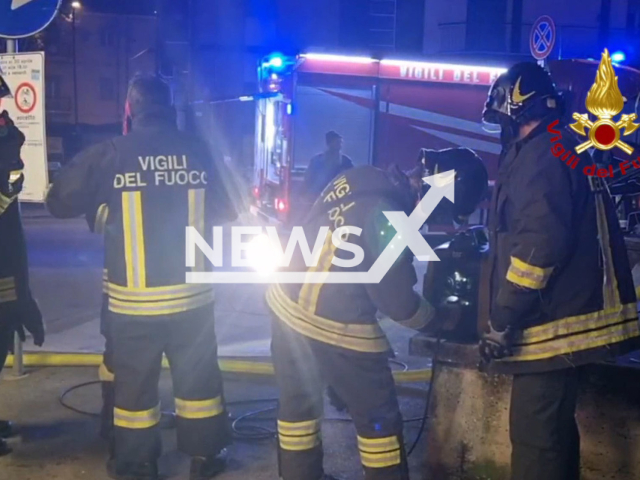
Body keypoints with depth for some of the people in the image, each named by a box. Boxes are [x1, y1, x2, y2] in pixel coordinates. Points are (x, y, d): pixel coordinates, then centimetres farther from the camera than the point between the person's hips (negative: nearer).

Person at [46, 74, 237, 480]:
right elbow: (226, 213, 6)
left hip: (133, 298, -1)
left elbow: (60, 202, -1)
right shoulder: (198, 152, -5)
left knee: (134, 383, 13)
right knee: (198, 378, 15)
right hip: (192, 294, 2)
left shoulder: (111, 154, -10)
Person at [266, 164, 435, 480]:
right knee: (377, 416, 11)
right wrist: (432, 317, 7)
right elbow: (397, 300, -14)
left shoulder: (361, 178, -4)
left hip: (286, 302, 8)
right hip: (335, 326, -8)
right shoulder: (389, 221, -25)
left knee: (298, 401, 23)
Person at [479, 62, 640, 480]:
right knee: (554, 428, 20)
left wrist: (502, 320, -20)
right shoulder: (566, 148, 18)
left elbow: (540, 244, -24)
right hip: (571, 317, 11)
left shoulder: (539, 155, -14)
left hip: (552, 324, -11)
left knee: (534, 434, -5)